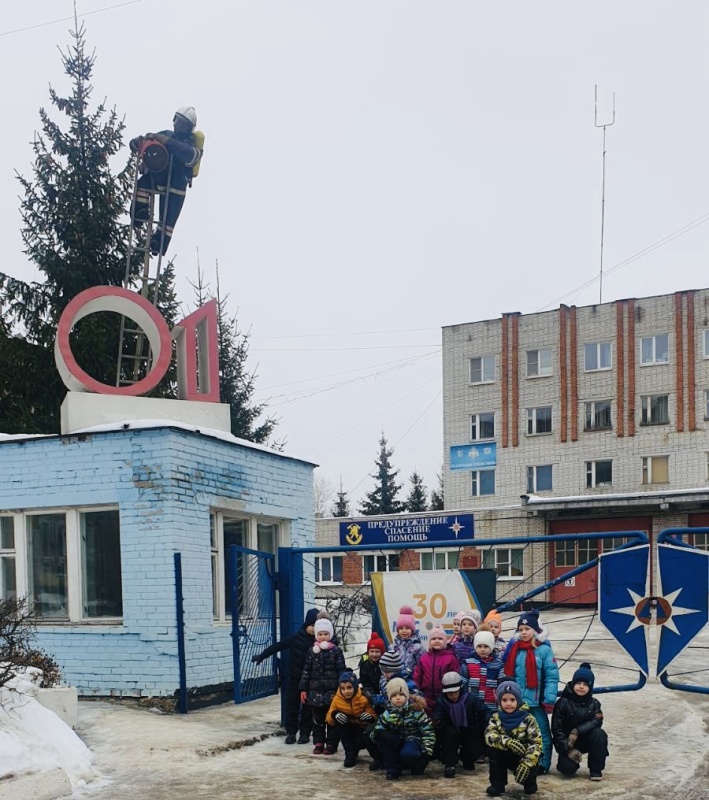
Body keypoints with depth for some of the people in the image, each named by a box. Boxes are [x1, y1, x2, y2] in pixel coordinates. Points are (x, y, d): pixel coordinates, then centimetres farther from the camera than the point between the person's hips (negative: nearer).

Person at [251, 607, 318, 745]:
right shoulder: (296, 637, -6)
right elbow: (278, 646, -1)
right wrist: (262, 656, 2)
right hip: (294, 678, 1)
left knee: (308, 707, 7)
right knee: (292, 705, 5)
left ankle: (305, 733, 17)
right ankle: (291, 732, 15)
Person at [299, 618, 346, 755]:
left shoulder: (336, 651, -2)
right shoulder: (312, 651, 5)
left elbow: (341, 670, -3)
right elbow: (306, 670, 7)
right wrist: (303, 689, 4)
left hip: (332, 691, -3)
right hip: (316, 691, 3)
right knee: (317, 718, 9)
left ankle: (332, 744, 10)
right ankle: (319, 743, 18)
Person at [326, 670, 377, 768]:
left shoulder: (363, 699, -17)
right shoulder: (337, 699, -12)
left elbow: (374, 718, -12)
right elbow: (329, 719, -8)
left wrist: (370, 717, -36)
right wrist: (334, 715, -32)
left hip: (362, 729, -3)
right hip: (346, 731, 3)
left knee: (361, 741, -35)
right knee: (339, 719, -28)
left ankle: (354, 750, 7)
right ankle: (350, 753, -16)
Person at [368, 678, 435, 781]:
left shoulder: (416, 710, -13)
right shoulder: (388, 713, -4)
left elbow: (428, 731, -13)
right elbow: (378, 729, -2)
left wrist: (427, 752, -21)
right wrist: (376, 735, -26)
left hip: (413, 739, -4)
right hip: (396, 741, 4)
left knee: (406, 754, -38)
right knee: (383, 737, -28)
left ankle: (417, 766, 0)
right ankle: (393, 769, -16)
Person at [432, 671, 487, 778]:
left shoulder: (471, 699, -18)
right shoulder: (441, 702, -16)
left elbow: (483, 715, -12)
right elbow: (438, 720, -26)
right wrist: (437, 723, -49)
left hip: (469, 733, 1)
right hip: (452, 735, -1)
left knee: (476, 750, -24)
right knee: (449, 731, -34)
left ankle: (466, 759, 15)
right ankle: (449, 764, -23)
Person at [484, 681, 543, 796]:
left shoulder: (528, 719, -15)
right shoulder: (496, 718, -8)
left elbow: (536, 743, -24)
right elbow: (489, 736, -26)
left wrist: (527, 763, -41)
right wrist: (507, 741, -46)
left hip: (522, 757, -2)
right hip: (505, 757, 2)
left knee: (532, 765, -32)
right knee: (493, 748, -26)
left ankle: (530, 783, 6)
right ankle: (497, 784, -10)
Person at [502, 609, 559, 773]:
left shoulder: (544, 650, -10)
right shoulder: (513, 648, 4)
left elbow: (552, 677, -11)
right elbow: (507, 673, 8)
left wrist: (550, 699, -15)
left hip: (536, 702, -5)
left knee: (542, 734, 3)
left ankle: (543, 763, 13)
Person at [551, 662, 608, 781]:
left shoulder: (593, 704, -1)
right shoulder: (563, 703, -10)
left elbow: (596, 721, -18)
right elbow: (556, 728, -11)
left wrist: (577, 731, -32)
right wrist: (568, 749, -20)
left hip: (586, 740, 3)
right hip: (566, 742, -3)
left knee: (599, 734, -29)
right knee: (568, 769, -28)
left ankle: (596, 770, -14)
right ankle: (565, 760, 12)